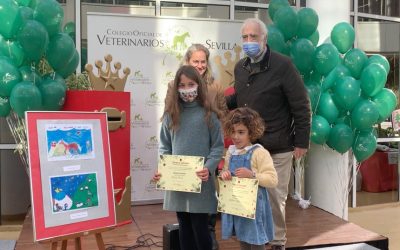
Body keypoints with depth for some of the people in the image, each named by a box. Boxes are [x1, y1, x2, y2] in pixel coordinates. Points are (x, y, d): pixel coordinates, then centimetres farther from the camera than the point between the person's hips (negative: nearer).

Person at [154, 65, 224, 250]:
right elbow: (164, 147, 9)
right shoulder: (170, 114, 6)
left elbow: (218, 147, -2)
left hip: (201, 181, -3)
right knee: (184, 226, 13)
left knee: (200, 226, 1)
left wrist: (209, 168, -17)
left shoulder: (208, 114, -2)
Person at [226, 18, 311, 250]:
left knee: (275, 197, 4)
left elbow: (301, 106, -9)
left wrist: (302, 142, -9)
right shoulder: (240, 67, 8)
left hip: (277, 149, -5)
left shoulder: (283, 65, -11)